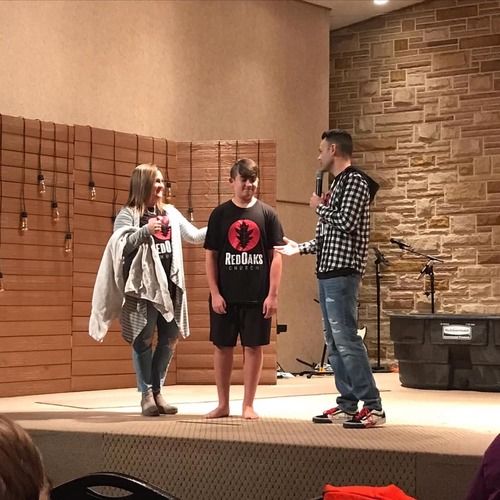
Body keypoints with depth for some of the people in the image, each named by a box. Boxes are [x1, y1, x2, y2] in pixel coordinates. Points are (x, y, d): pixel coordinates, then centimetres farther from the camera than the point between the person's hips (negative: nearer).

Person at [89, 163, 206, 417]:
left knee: (169, 339, 8)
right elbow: (120, 246, -11)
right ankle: (146, 394, 6)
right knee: (144, 339, -2)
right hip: (143, 285, -6)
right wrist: (145, 231, -21)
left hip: (170, 284, 6)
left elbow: (194, 235, 14)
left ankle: (157, 392, 18)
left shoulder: (170, 212, 15)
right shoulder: (128, 214, -1)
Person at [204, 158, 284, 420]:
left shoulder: (267, 214, 2)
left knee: (254, 347, 3)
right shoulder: (220, 214, 3)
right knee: (222, 347, 6)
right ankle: (223, 404, 17)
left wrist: (273, 294, -5)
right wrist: (214, 293, -4)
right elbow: (210, 256, 4)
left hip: (257, 297, 0)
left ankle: (248, 405, 13)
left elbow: (276, 256, 2)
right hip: (225, 296, 1)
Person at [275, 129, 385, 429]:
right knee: (334, 342, 8)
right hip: (328, 272, 10)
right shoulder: (337, 184, 20)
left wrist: (320, 207, -4)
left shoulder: (355, 181, -7)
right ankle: (347, 405, 12)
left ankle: (373, 407, -12)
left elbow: (346, 222, -20)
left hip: (343, 272, -10)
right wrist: (300, 248, 25)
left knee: (346, 338, -13)